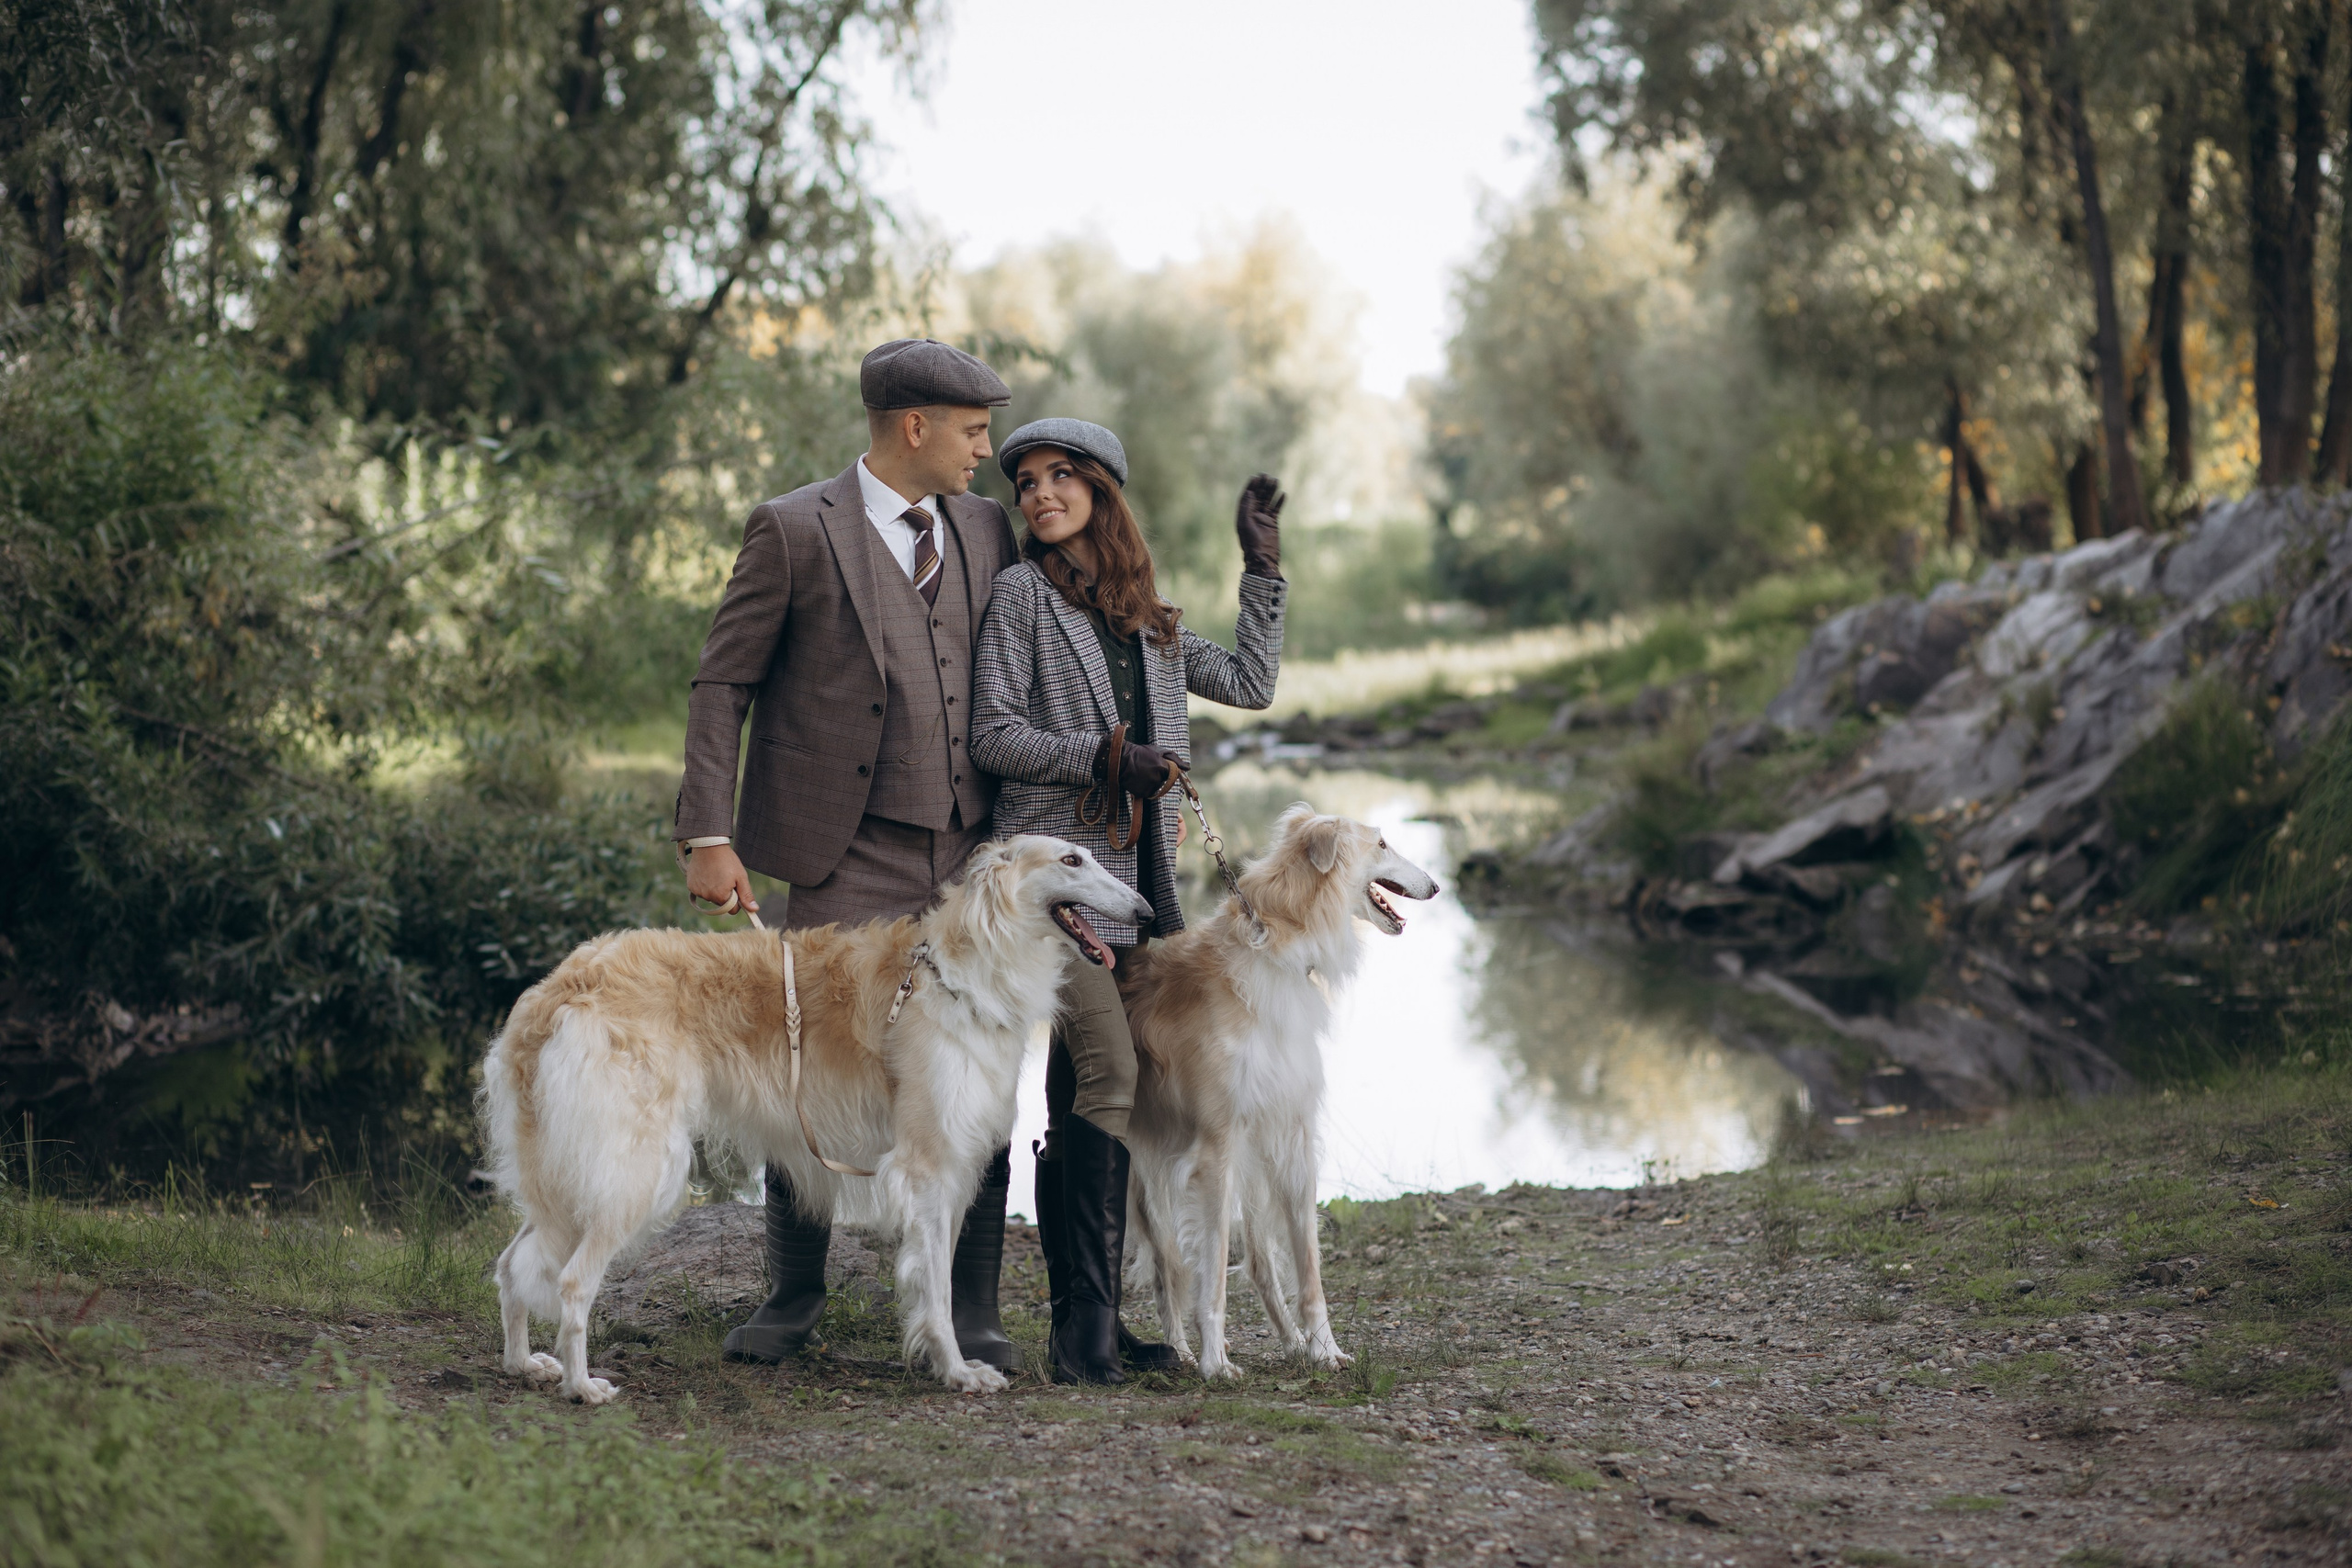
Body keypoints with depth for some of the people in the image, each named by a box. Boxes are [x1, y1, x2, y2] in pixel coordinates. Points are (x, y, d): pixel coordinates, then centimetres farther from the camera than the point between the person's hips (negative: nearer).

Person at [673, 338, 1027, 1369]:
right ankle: (792, 1297, 18)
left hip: (970, 856, 4)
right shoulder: (794, 531, -3)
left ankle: (971, 1310, 13)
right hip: (847, 866, -4)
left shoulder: (984, 529, 12)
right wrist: (708, 835, -9)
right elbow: (722, 684, -2)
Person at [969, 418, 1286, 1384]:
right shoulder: (1022, 594, 2)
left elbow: (1249, 683, 20)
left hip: (1134, 874, 6)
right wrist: (1109, 754, -12)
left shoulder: (1147, 621, 19)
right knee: (1109, 1070, -18)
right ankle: (1086, 1316, -17)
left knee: (1077, 1102, 7)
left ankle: (1082, 1318, 9)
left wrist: (1263, 566, 20)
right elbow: (995, 735, -4)